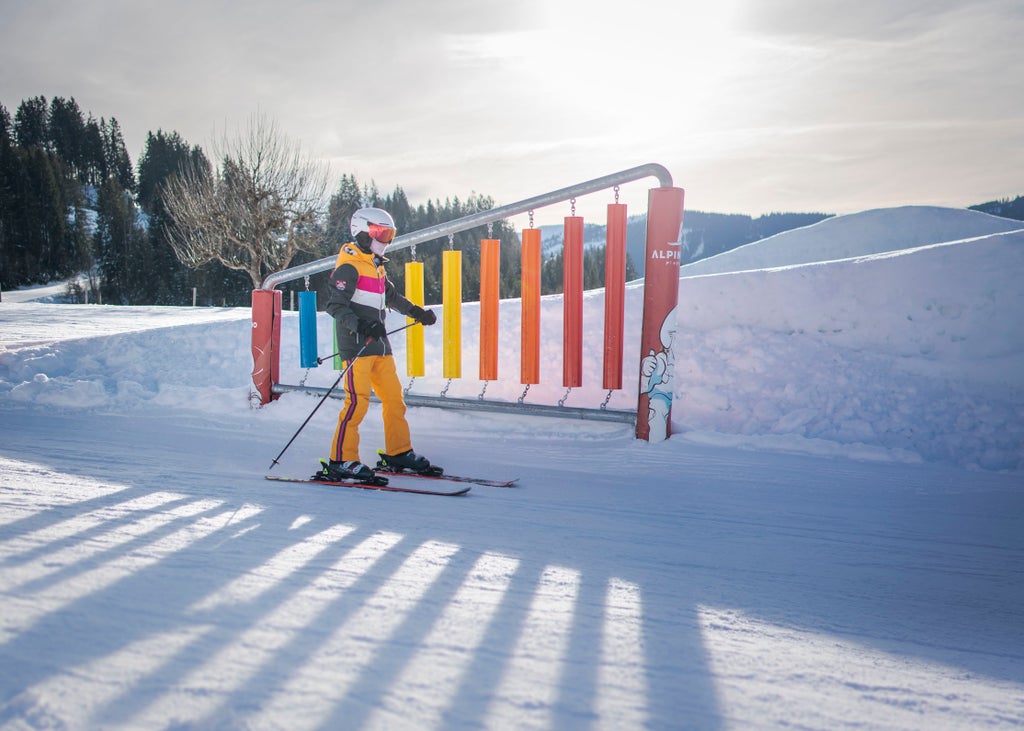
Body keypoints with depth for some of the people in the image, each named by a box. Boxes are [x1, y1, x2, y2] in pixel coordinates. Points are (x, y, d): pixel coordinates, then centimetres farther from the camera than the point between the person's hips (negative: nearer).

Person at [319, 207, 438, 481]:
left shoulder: (376, 266, 20)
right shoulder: (349, 266, -8)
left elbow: (392, 296, 34)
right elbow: (335, 305, -16)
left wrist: (418, 312, 32)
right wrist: (360, 326, -29)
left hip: (379, 344, 9)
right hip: (356, 345, -9)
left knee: (394, 396, 8)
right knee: (357, 400, -11)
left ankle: (398, 452, 18)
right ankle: (341, 460, -5)